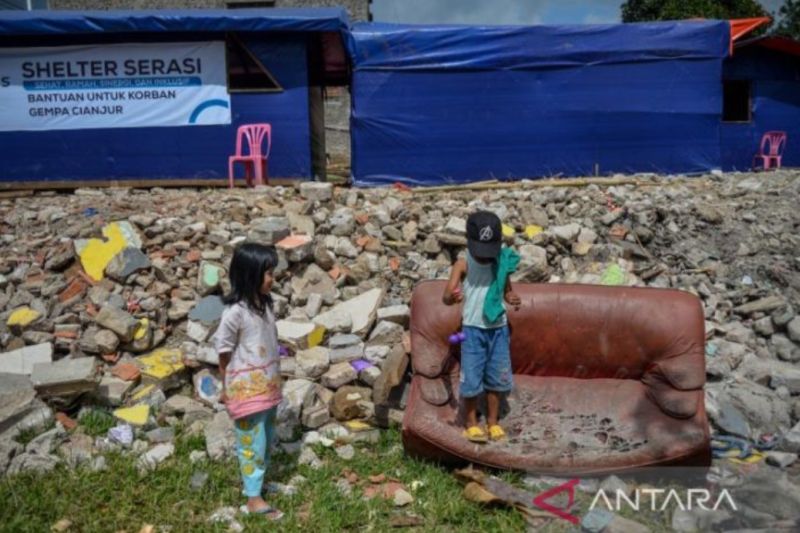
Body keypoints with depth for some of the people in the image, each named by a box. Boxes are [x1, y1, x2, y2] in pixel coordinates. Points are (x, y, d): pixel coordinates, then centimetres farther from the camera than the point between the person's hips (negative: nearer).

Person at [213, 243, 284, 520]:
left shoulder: (264, 304, 2)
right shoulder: (235, 312, -22)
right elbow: (223, 353, -14)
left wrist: (273, 380, 14)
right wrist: (226, 388, -6)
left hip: (268, 384, 8)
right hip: (247, 387, -8)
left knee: (266, 438, 19)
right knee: (252, 441, 2)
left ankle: (254, 481, 37)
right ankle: (253, 499, 13)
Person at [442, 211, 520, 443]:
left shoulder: (502, 264, -2)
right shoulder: (463, 265, -12)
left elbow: (507, 290, 10)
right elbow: (446, 296, -20)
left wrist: (512, 298, -14)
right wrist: (452, 297, -44)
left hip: (498, 328, 3)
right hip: (473, 329, -3)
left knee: (497, 377, 11)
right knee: (471, 378, 1)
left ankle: (493, 421, 27)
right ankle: (471, 422, 19)